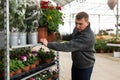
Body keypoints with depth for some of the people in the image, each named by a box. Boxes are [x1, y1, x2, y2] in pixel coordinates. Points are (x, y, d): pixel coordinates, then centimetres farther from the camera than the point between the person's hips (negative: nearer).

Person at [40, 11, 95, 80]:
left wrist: (48, 44, -41)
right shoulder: (77, 29, -7)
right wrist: (62, 37, 2)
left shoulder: (88, 37, -35)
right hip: (75, 63, 8)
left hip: (85, 66, -8)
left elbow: (69, 46, -41)